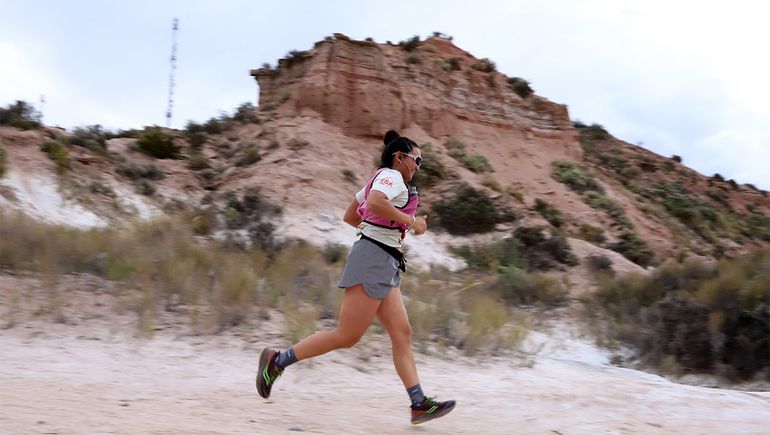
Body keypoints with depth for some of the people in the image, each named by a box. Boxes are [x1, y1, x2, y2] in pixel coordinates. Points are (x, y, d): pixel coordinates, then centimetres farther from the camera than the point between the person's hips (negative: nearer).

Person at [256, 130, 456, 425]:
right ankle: (277, 359, 2)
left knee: (402, 334, 3)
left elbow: (349, 217, 26)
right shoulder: (391, 175, -6)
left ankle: (419, 404, 1)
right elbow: (374, 202, -29)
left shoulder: (379, 179, 23)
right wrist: (410, 220, -18)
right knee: (347, 337, -8)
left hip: (384, 264, 11)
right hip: (374, 258, -11)